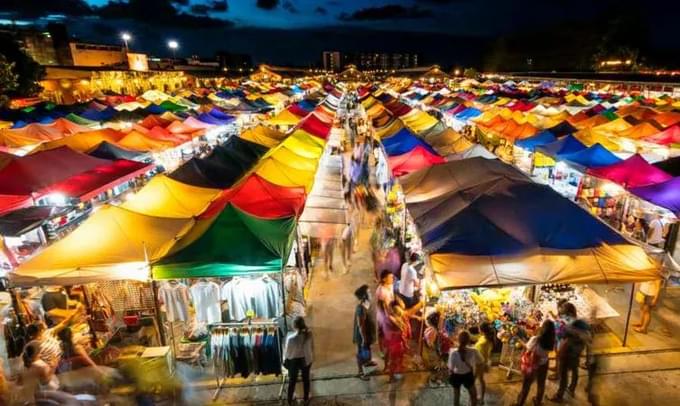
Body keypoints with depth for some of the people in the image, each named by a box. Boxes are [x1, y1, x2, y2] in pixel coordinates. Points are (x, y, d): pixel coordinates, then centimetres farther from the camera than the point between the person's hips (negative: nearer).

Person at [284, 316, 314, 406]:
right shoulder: (309, 335, -22)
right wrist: (311, 358, 12)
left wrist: (284, 361, 4)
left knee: (292, 381, 22)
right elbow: (312, 348, -7)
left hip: (294, 361, -2)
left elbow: (287, 352, -16)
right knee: (306, 379, 25)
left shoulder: (290, 338, -31)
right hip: (306, 360, 2)